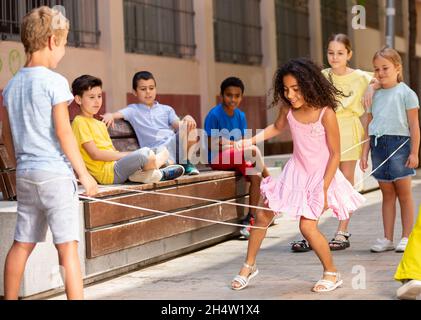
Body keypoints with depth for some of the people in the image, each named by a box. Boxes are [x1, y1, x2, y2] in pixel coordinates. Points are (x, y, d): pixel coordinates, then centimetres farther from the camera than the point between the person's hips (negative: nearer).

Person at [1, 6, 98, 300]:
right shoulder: (54, 82, -10)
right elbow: (63, 133, -12)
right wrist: (84, 174, -7)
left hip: (25, 174, 7)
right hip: (55, 173, -7)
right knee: (68, 246, -6)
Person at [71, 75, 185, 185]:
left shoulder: (100, 124, 23)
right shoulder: (80, 122, -7)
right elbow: (95, 154, -16)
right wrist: (126, 155, -12)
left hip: (115, 164, 10)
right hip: (106, 172, -10)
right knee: (140, 156, -23)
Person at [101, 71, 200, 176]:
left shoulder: (166, 109, 23)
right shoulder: (133, 110, 16)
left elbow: (178, 125, 8)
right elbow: (118, 114, -3)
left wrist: (187, 119, -15)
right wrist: (110, 115, -27)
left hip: (173, 145, 4)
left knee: (188, 125, -23)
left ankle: (185, 161, -5)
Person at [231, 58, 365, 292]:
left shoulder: (325, 114, -24)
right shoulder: (289, 108, -9)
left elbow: (335, 154, -17)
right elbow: (277, 128, 14)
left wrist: (323, 189, -19)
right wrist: (250, 141, 2)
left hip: (321, 175, -6)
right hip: (296, 172, 6)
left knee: (307, 226, -17)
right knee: (263, 215, 5)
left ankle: (332, 273, 6)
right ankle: (249, 266, 24)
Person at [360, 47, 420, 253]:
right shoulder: (375, 95, 13)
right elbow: (369, 127, 16)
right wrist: (365, 153, 11)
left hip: (399, 143, -5)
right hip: (378, 145, 5)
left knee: (404, 193, 0)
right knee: (387, 194, 8)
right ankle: (387, 239, 11)